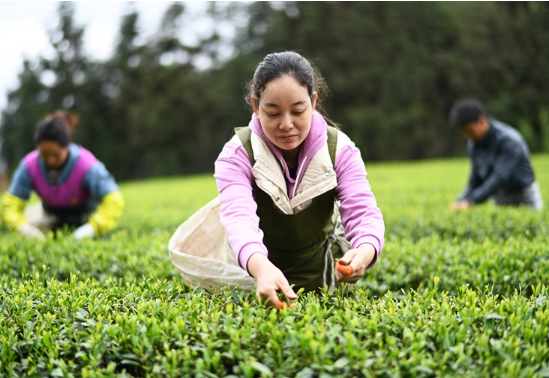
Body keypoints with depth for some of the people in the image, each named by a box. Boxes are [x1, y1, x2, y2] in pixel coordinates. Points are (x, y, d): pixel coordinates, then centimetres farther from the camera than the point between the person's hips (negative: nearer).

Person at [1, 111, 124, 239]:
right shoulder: (29, 166, -27)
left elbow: (113, 200, -39)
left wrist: (90, 229, -53)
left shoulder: (86, 165, -35)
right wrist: (24, 228, -48)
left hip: (85, 213, -2)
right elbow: (11, 205, -26)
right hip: (50, 213, 2)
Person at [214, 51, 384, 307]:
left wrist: (364, 252, -58)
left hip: (320, 273, 2)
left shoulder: (339, 149, -21)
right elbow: (239, 217, -47)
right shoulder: (238, 155, -29)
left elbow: (362, 212, -32)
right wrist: (261, 267, -70)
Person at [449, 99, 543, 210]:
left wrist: (470, 201, -39)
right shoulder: (474, 145, 1)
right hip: (498, 201, 5)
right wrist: (461, 202, -14)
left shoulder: (508, 139, -20)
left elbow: (500, 177, -30)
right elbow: (475, 182, 5)